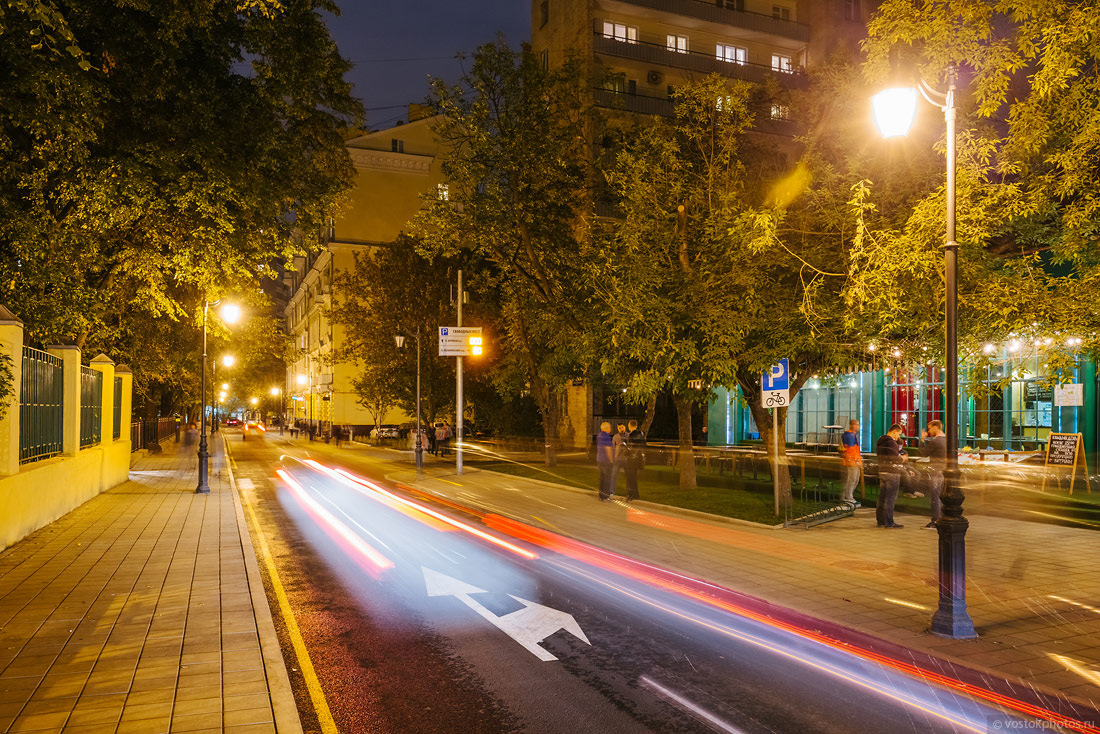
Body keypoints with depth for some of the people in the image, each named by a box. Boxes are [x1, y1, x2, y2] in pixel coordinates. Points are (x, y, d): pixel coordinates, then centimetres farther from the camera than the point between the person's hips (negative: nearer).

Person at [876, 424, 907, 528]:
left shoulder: (880, 442, 14)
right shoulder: (891, 443, -16)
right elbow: (895, 459, -21)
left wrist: (901, 457, 13)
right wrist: (903, 458, -2)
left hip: (882, 472, 9)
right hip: (892, 473, -9)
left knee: (882, 497, 12)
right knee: (890, 498, -4)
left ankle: (880, 521, 17)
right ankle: (889, 522, -2)